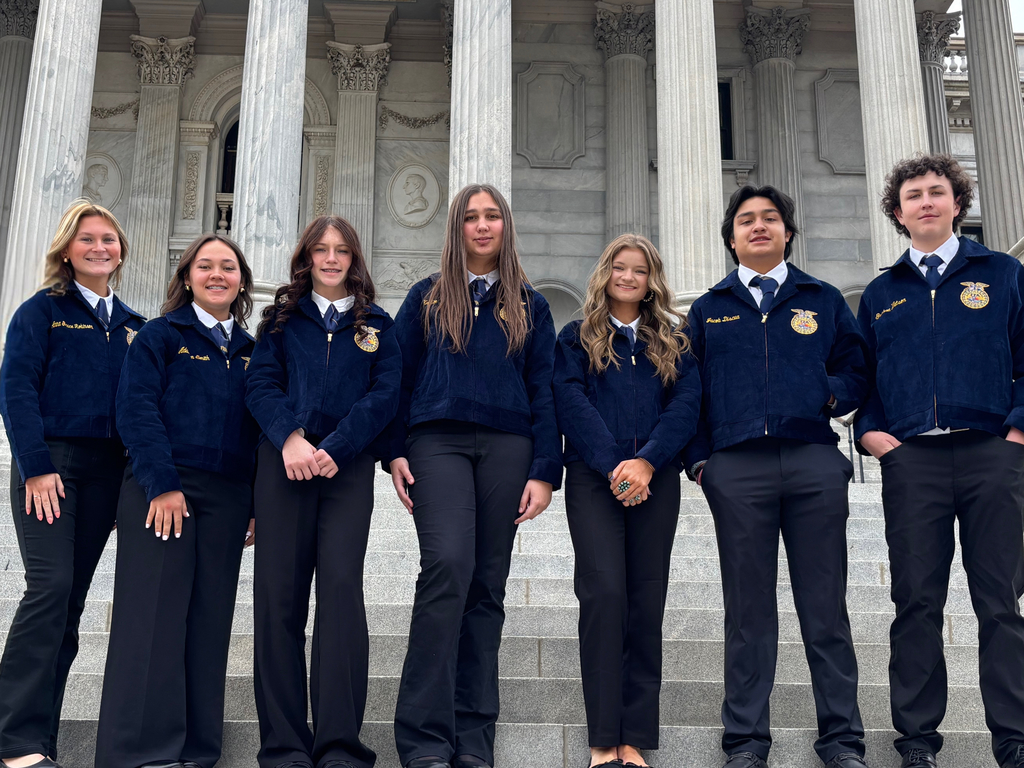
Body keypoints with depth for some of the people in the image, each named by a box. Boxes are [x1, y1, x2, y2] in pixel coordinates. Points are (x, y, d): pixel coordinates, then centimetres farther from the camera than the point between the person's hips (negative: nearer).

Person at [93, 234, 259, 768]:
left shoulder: (249, 351, 17)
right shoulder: (160, 335, 4)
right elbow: (136, 408, -6)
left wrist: (256, 503, 10)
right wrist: (161, 483, -16)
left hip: (225, 497, 4)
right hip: (161, 489, -4)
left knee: (208, 620, 4)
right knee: (154, 614, -6)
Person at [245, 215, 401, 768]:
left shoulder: (376, 324, 15)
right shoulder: (283, 318, 17)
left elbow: (384, 394, 3)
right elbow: (260, 384, 5)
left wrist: (333, 448, -11)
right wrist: (290, 437, -14)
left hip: (348, 466, -1)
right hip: (284, 461, 1)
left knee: (341, 586, -13)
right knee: (279, 592, -5)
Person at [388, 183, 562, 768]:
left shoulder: (529, 306, 16)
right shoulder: (427, 299, 15)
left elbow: (544, 391, 10)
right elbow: (400, 378, 11)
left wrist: (545, 471, 0)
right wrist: (395, 452, -2)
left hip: (506, 446, 2)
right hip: (438, 440, -1)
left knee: (487, 583, 1)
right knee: (448, 565, -20)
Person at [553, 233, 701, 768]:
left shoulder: (673, 341, 17)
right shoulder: (577, 338, 13)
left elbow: (686, 404, 3)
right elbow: (570, 403, -1)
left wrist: (647, 461, -13)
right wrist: (612, 464, -14)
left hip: (655, 478, 2)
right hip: (593, 476, -2)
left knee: (647, 598, 0)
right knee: (604, 590, -14)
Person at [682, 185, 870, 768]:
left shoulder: (824, 300, 17)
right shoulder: (709, 310, 17)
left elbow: (857, 371, 14)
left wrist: (833, 392, -8)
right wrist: (699, 457, 2)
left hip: (815, 463, 0)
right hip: (738, 468, 0)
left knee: (826, 606, 2)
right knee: (748, 610, 3)